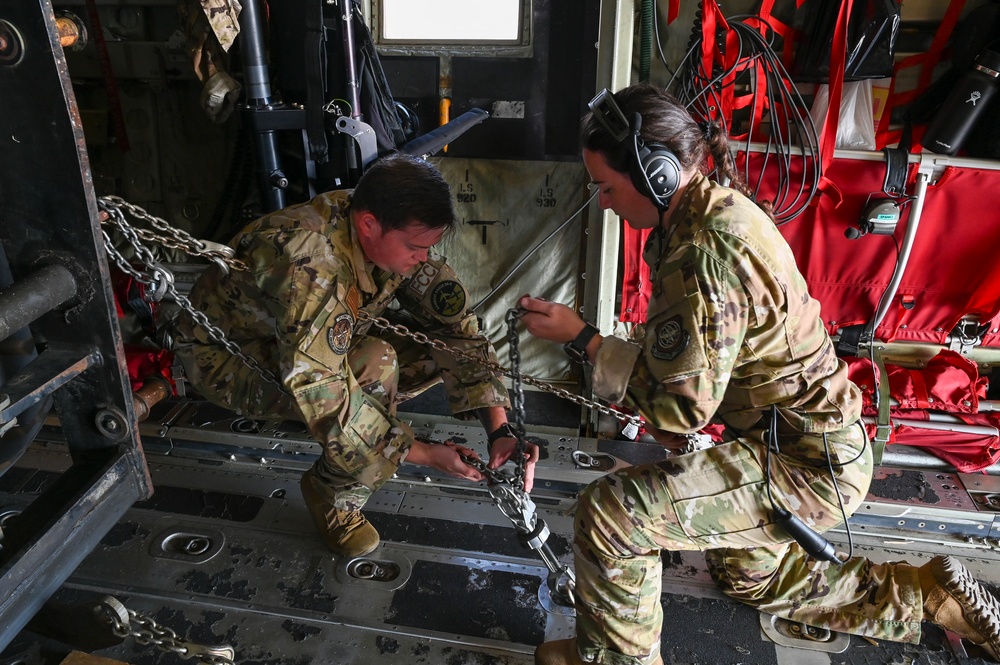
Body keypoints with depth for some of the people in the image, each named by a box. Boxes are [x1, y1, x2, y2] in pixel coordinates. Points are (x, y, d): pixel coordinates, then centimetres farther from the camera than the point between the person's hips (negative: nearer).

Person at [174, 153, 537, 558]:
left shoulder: (399, 236, -17)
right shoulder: (309, 265, -39)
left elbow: (456, 327, -14)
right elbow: (320, 393, -39)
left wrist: (500, 430, -22)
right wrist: (424, 455, -32)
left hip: (322, 343, 6)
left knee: (443, 342, -12)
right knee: (375, 366, -34)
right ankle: (334, 495, -8)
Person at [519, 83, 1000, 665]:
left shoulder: (704, 256, -32)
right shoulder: (717, 206, 0)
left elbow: (680, 407, -27)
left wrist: (581, 337, -21)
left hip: (807, 466, -10)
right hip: (817, 437, 10)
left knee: (609, 512, -19)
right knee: (748, 575, 32)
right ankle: (931, 595, 39)